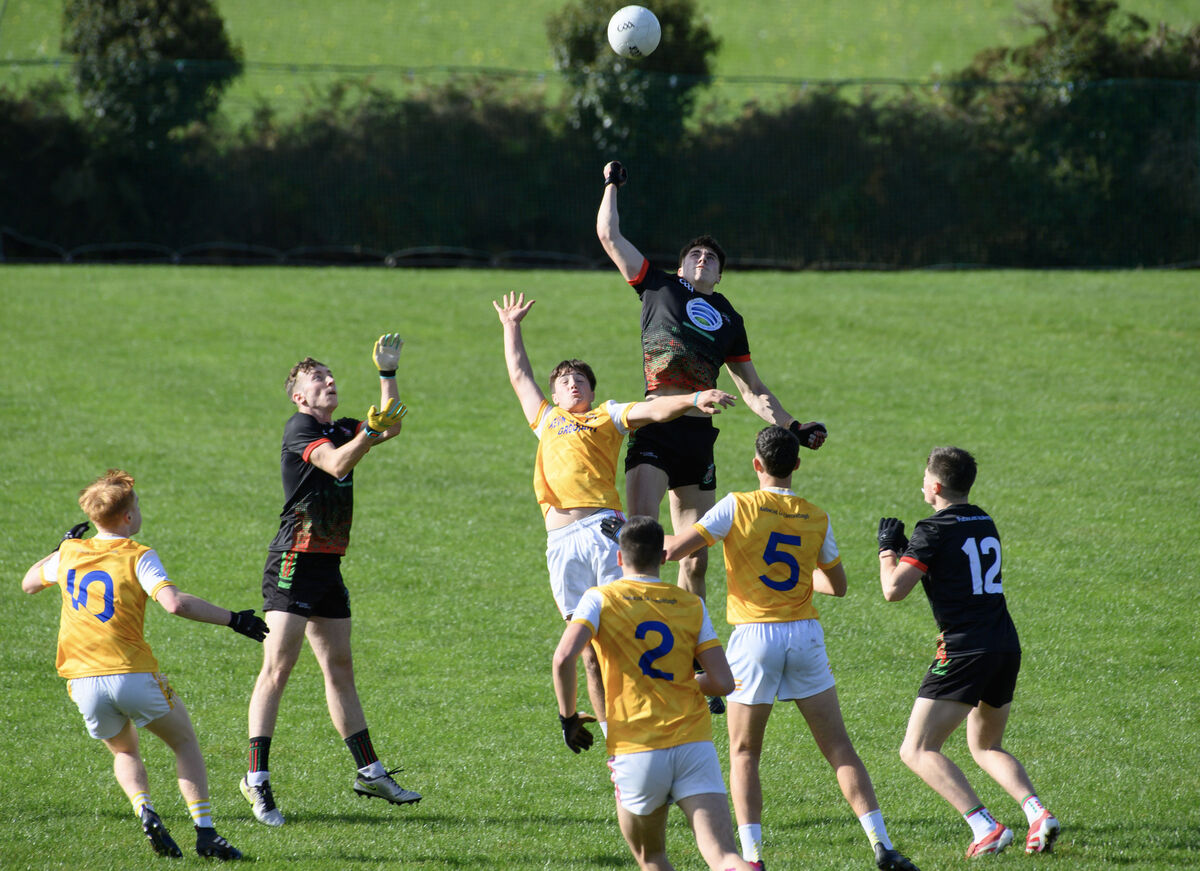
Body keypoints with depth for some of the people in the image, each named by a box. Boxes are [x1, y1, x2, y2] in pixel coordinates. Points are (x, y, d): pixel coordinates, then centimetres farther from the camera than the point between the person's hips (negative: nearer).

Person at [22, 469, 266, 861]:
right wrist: (233, 620, -13)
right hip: (134, 676, -4)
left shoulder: (70, 553, 11)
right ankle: (205, 831, -1)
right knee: (185, 743, 14)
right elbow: (175, 602, -19)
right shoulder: (138, 557, -3)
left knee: (125, 752, 26)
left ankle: (144, 810, -4)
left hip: (83, 682, 4)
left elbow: (29, 582, 31)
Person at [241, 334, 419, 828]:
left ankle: (369, 772, 19)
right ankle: (257, 778, -14)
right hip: (294, 561, -9)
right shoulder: (299, 428, -9)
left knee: (339, 668, 14)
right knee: (278, 667, -12)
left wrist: (388, 374, 9)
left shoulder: (339, 429, 17)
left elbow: (391, 428, 14)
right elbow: (337, 464, -24)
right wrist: (371, 429, -34)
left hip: (328, 566, 9)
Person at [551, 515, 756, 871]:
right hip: (695, 745, 1)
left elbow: (564, 658, -15)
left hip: (636, 752, -1)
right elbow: (723, 682, 3)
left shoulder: (600, 599, 2)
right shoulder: (691, 605, 9)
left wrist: (568, 718, 0)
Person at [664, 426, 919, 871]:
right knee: (839, 749, 6)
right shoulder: (816, 518, 4)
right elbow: (837, 584, 15)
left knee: (743, 754, 8)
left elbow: (674, 549, -10)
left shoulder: (738, 507, -7)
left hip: (753, 638, -2)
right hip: (804, 636, 2)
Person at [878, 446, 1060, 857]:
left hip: (964, 651, -8)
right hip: (1007, 647, 8)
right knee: (986, 747, 24)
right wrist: (905, 548, 26)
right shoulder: (985, 523, 15)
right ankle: (1037, 812, 0)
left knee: (917, 750, -4)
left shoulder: (934, 530, -9)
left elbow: (894, 589, -16)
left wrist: (887, 547, 2)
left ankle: (985, 827, -18)